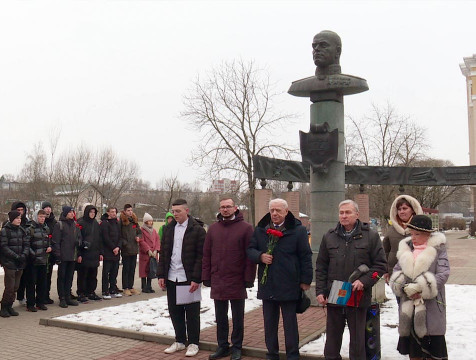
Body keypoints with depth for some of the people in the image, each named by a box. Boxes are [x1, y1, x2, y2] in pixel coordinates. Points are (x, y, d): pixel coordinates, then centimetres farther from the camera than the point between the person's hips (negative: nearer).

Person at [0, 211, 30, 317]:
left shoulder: (22, 231, 12)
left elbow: (27, 244, 10)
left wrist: (24, 254, -9)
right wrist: (16, 256, -16)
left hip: (20, 263, 5)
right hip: (9, 262, -5)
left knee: (15, 287, 8)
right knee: (9, 287, -6)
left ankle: (9, 307, 19)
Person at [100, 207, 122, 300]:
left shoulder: (117, 223, 14)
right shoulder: (104, 223, -7)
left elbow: (120, 236, 10)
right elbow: (106, 238, -13)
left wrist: (118, 247, -5)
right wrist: (113, 248, -12)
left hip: (116, 251, 7)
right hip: (107, 252, -7)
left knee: (114, 271, 10)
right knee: (106, 272, -2)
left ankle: (113, 290, 18)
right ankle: (105, 292, 2)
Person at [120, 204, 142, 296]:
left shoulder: (134, 221, 10)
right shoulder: (121, 222, -9)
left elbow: (139, 232, 18)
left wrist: (138, 237, -1)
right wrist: (125, 243, -17)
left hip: (134, 249, 6)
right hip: (126, 250, -6)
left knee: (132, 269, 12)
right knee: (126, 269, 2)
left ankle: (131, 287, 21)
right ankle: (125, 288, 11)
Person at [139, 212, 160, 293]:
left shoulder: (154, 230, 16)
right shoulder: (141, 230, -4)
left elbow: (157, 240, 10)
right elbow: (141, 241, -12)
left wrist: (156, 250, -6)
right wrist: (148, 250, -18)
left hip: (153, 254, 6)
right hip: (144, 254, -6)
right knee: (144, 271, -2)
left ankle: (149, 287, 15)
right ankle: (144, 287, 5)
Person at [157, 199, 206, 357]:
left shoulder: (197, 230, -7)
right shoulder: (169, 229, 10)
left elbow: (201, 256, -10)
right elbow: (163, 253, 12)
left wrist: (196, 279, -16)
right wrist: (161, 275, 5)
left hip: (189, 279, -5)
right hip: (171, 279, 5)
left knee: (192, 313, 5)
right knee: (175, 311, 12)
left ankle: (193, 343, 17)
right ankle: (179, 341, 27)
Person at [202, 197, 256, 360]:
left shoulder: (246, 228, -5)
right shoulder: (213, 228, 7)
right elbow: (206, 254, 8)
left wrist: (249, 278, -11)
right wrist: (206, 276, 3)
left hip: (237, 281, -4)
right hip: (217, 281, 4)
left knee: (238, 317, 9)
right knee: (220, 317, 14)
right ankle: (222, 346, 26)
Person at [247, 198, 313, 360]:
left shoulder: (297, 230, -5)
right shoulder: (260, 230, 6)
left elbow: (306, 256, -3)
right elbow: (250, 250, 11)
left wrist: (306, 280, -6)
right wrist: (260, 256, -11)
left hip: (288, 285, -4)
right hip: (267, 285, 4)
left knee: (290, 323, 7)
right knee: (269, 323, 14)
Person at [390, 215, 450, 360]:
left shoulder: (438, 249, -5)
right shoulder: (406, 249, 8)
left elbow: (443, 275, -12)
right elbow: (396, 272, 7)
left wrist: (420, 289, -17)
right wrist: (403, 287, -11)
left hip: (431, 307, -4)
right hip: (409, 306, 4)